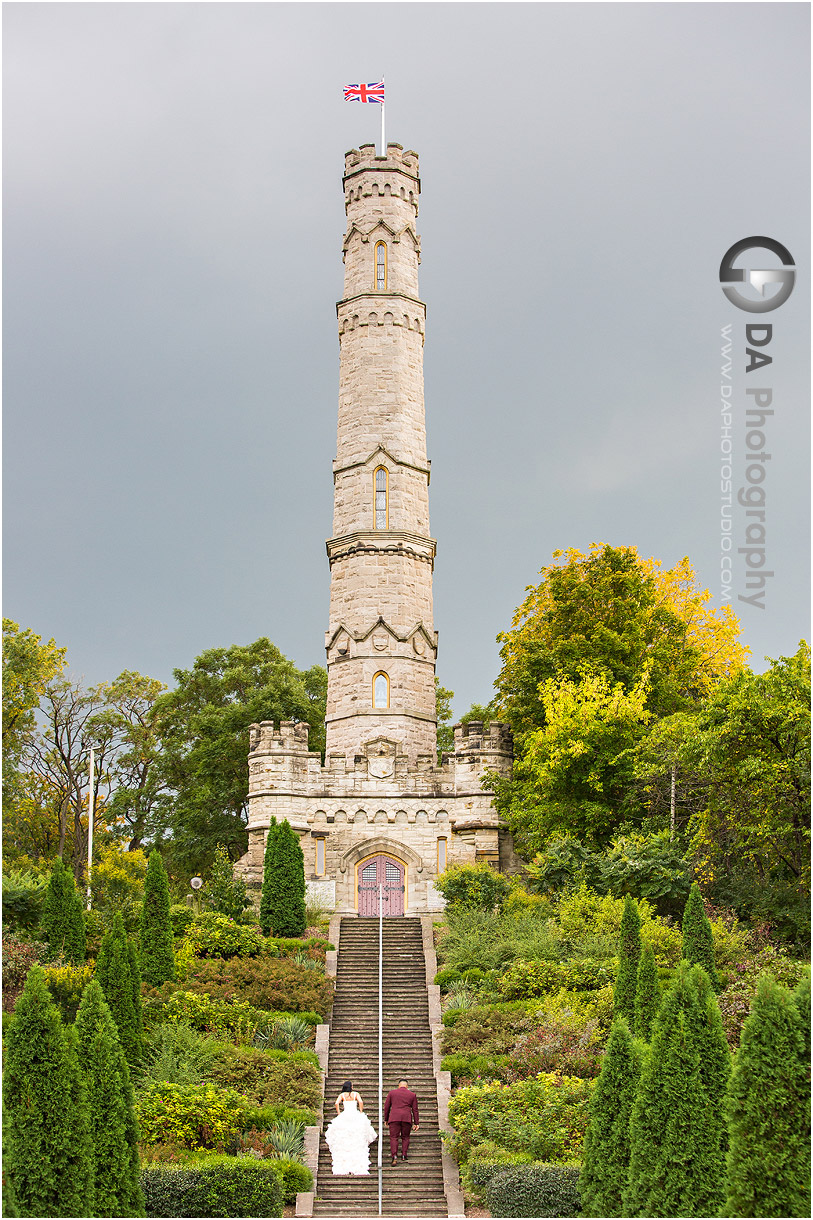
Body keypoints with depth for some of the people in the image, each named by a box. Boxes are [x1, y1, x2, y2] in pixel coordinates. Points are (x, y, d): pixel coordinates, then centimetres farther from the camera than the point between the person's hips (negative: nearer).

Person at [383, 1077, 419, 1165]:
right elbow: (415, 1110, 10)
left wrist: (386, 1119, 19)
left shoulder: (392, 1093, 9)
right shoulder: (412, 1095, 10)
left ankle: (394, 1155, -17)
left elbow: (386, 1107, 10)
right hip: (407, 1118, 1)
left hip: (394, 1118, -1)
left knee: (393, 1137, -2)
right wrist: (416, 1123, 13)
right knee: (405, 1137, 14)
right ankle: (404, 1155, 5)